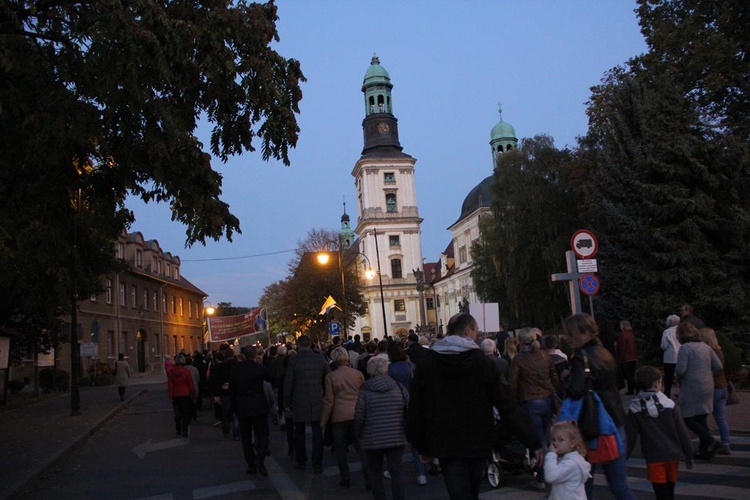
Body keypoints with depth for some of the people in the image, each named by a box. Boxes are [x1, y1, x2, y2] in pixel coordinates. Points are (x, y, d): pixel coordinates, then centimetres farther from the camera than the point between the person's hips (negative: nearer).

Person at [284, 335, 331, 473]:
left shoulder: (293, 360, -11)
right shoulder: (320, 358, -6)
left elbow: (288, 383, -8)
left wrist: (287, 402, 4)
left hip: (299, 403, -1)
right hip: (317, 402, 1)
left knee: (299, 433, 16)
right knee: (317, 434, 9)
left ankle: (301, 461, 27)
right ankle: (317, 465, 11)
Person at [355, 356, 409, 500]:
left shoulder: (365, 391, -7)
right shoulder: (398, 387, -2)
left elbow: (359, 417, -7)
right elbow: (409, 412, 1)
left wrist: (358, 434, 9)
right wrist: (406, 431, 13)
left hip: (372, 440, -1)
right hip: (396, 438, 1)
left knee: (375, 472, 15)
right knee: (397, 471, 7)